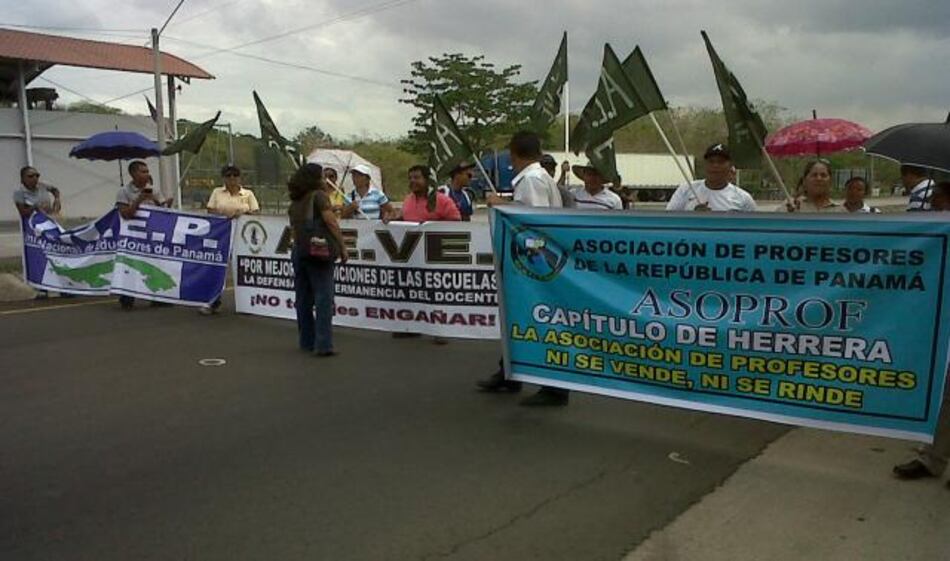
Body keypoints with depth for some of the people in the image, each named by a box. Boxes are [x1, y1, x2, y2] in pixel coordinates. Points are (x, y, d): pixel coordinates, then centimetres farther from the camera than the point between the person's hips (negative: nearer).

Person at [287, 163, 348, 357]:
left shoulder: (294, 202, 16)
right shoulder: (318, 195, -4)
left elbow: (294, 229, 14)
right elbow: (331, 222, -12)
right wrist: (342, 248, -8)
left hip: (299, 252, 7)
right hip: (320, 251, -7)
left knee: (303, 298, 12)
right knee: (323, 298, -7)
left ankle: (307, 341, 19)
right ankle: (323, 344, -11)